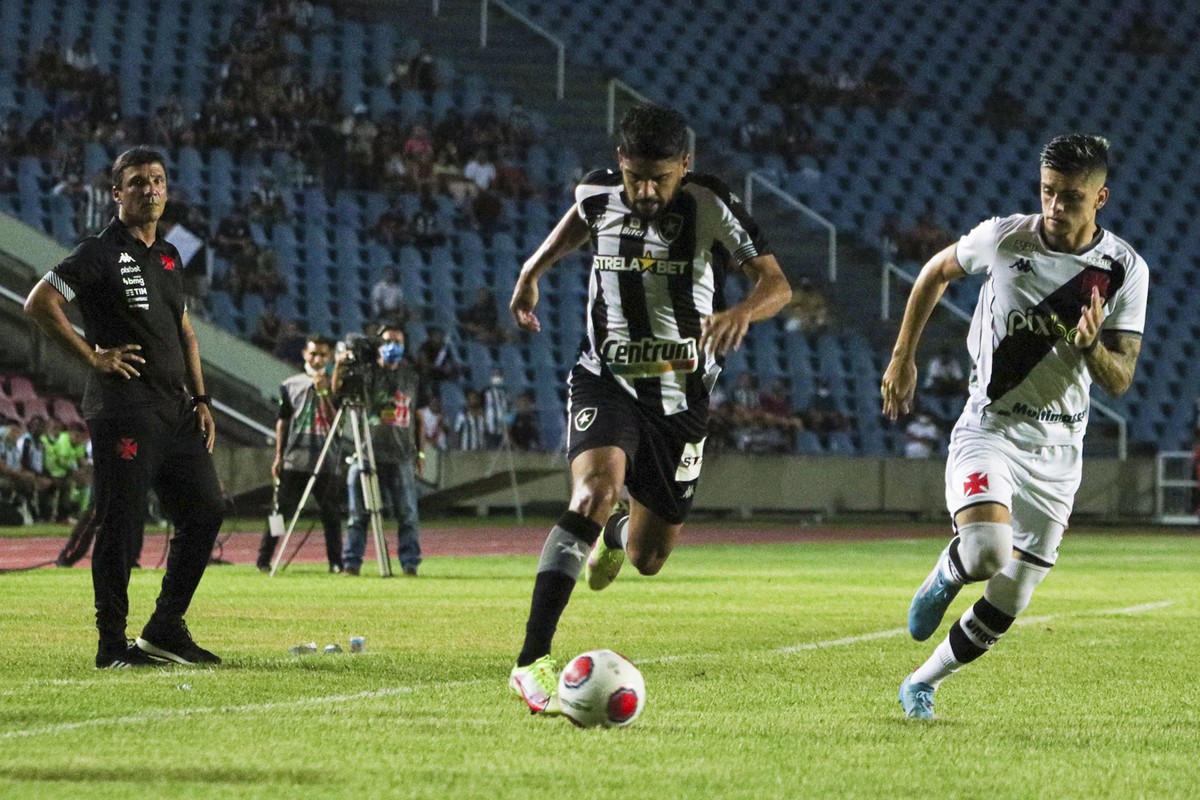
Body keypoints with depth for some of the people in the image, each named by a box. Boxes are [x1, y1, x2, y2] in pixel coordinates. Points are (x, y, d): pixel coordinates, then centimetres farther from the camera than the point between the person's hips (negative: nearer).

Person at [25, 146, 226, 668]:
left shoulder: (168, 257, 19)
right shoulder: (101, 253, -6)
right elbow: (39, 303, -15)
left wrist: (200, 399, 18)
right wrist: (93, 356, -13)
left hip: (175, 410, 8)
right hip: (124, 406, -8)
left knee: (205, 510, 8)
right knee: (121, 525, -7)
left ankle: (165, 630, 16)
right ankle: (112, 645, -3)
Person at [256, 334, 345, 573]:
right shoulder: (290, 386, 9)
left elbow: (335, 423, -3)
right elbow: (283, 422, 12)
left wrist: (323, 393, -11)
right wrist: (278, 456, 8)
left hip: (326, 462, 1)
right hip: (294, 461, -1)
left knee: (331, 515, 1)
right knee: (281, 511, -3)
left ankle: (336, 562, 7)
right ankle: (263, 560, 0)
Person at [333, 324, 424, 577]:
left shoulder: (412, 377, 12)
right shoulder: (366, 374, 3)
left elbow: (418, 417, 16)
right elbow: (338, 391, -7)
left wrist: (421, 452, 13)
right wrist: (339, 367, -25)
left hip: (401, 458, 2)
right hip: (367, 453, -2)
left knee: (407, 514, 0)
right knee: (359, 514, -1)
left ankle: (410, 565, 5)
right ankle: (351, 564, 2)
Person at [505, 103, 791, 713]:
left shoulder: (710, 209, -14)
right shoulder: (598, 194, -5)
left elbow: (776, 283, -14)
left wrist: (742, 312, -35)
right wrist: (533, 268, 16)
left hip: (681, 394, 1)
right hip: (606, 382, -1)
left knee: (647, 559, 9)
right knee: (595, 491, -31)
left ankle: (618, 535, 53)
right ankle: (532, 663, -37)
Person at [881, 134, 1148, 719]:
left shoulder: (1125, 270, -6)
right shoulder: (1004, 238, -9)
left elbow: (1120, 381, -5)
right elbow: (936, 272, 12)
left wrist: (1090, 347, -27)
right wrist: (902, 357, 12)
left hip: (1058, 448, 2)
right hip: (989, 428, -2)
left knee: (1007, 604, 6)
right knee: (988, 549, -30)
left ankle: (923, 682, 30)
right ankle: (945, 576, 6)